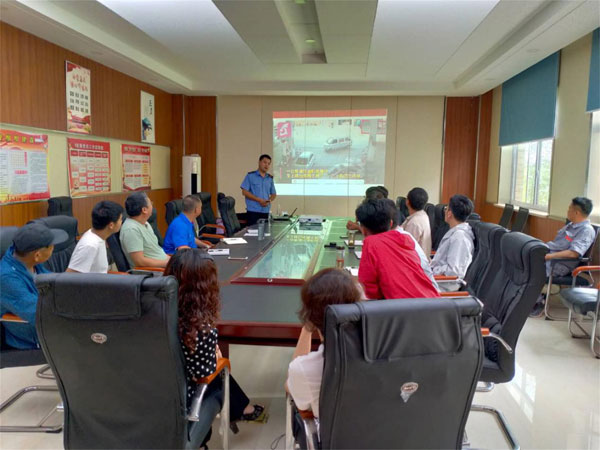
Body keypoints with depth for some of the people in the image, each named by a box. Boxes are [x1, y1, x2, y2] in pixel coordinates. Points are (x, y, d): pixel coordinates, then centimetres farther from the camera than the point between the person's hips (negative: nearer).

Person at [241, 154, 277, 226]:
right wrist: (259, 200, -13)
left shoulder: (270, 178, 14)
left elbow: (273, 194, 18)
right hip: (253, 211, -4)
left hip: (266, 211, 4)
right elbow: (244, 192, -5)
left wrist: (269, 201, -6)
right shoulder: (250, 176, 0)